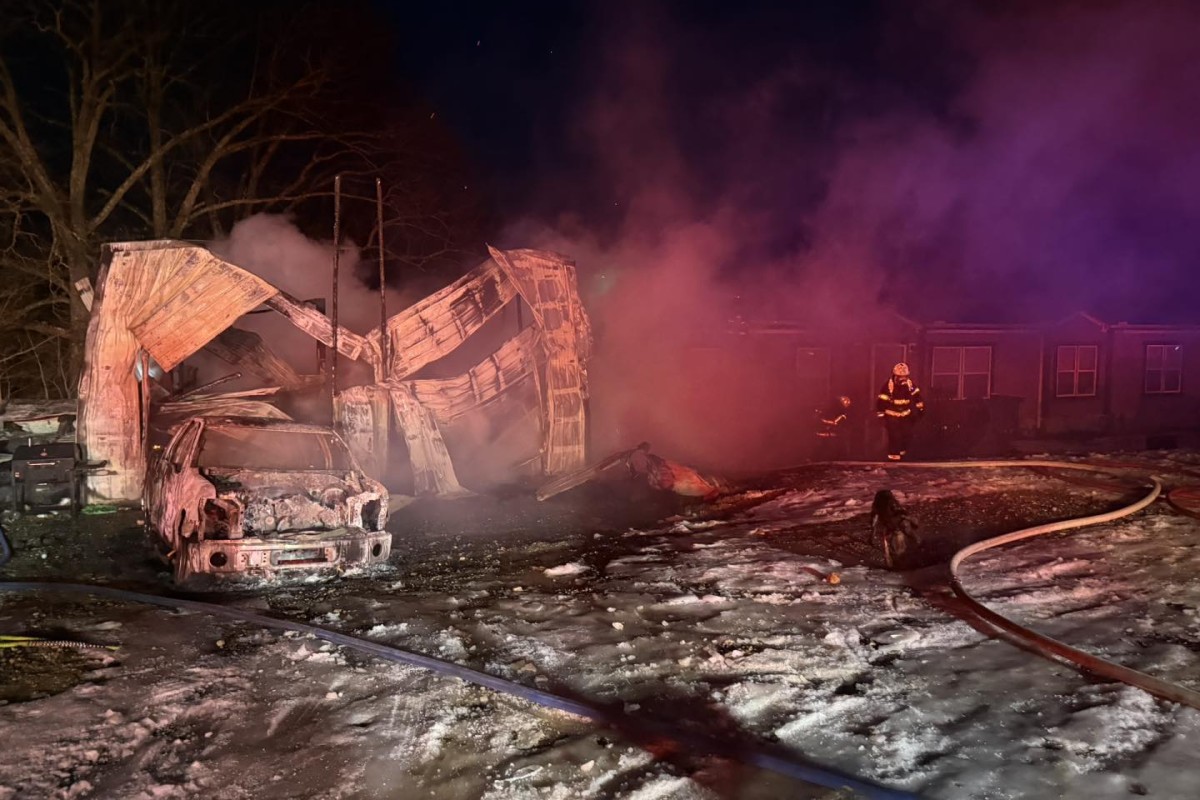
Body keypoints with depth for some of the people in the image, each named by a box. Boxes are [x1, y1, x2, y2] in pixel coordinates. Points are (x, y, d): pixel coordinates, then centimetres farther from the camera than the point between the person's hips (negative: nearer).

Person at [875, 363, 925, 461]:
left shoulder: (909, 384, -6)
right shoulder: (889, 385, -20)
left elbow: (916, 396, 8)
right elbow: (881, 401, -18)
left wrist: (920, 408, 6)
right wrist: (880, 415, -17)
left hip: (905, 415, 5)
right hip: (892, 416, -5)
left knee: (908, 435, 7)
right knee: (895, 437, -10)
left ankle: (902, 452, 29)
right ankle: (893, 456, 2)